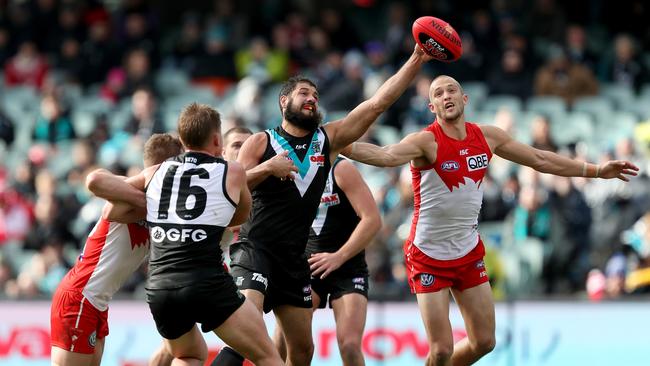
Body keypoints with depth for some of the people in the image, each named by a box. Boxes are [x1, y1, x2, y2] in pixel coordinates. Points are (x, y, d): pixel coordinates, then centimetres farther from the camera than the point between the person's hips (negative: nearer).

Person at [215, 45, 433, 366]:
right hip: (255, 250, -6)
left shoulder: (328, 140, 9)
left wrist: (416, 61, -5)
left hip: (295, 259, 6)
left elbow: (378, 102, 2)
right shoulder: (261, 143, -1)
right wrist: (266, 169, -22)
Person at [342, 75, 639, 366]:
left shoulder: (487, 137, 0)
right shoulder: (426, 141, -18)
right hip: (428, 256, -6)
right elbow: (386, 156, -38)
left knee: (484, 342, 10)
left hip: (469, 253, 6)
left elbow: (540, 159, 12)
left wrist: (597, 171, 15)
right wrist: (341, 146, -57)